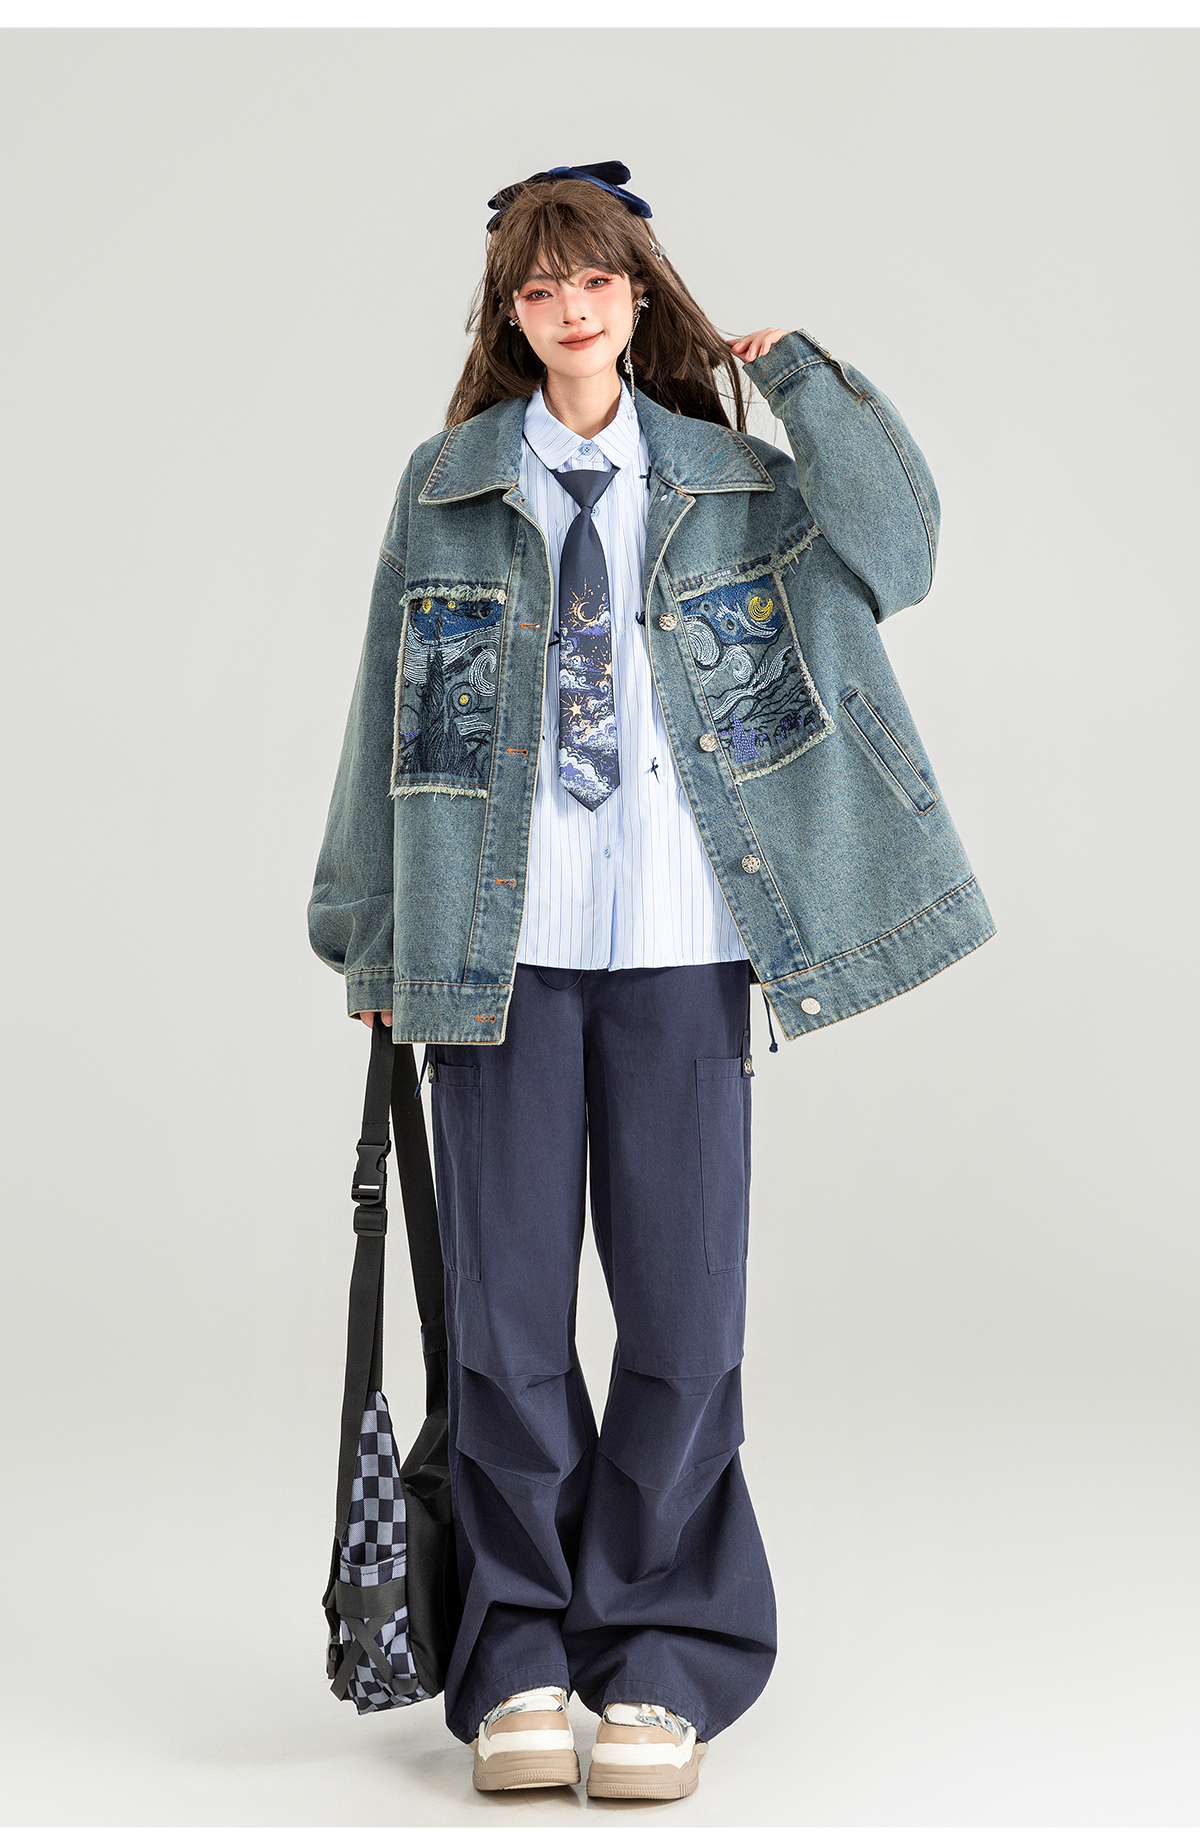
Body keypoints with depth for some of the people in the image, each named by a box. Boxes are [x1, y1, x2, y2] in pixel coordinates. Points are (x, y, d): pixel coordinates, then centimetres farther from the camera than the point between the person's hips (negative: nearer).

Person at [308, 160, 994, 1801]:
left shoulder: (730, 483, 10)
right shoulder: (446, 487, 9)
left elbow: (895, 550, -6)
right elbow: (393, 715, 10)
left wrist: (798, 370, 1)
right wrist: (374, 938, 8)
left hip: (682, 945, 0)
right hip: (495, 948, 0)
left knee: (683, 1311, 1)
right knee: (508, 1312, 3)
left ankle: (660, 1663, 14)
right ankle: (518, 1663, 14)